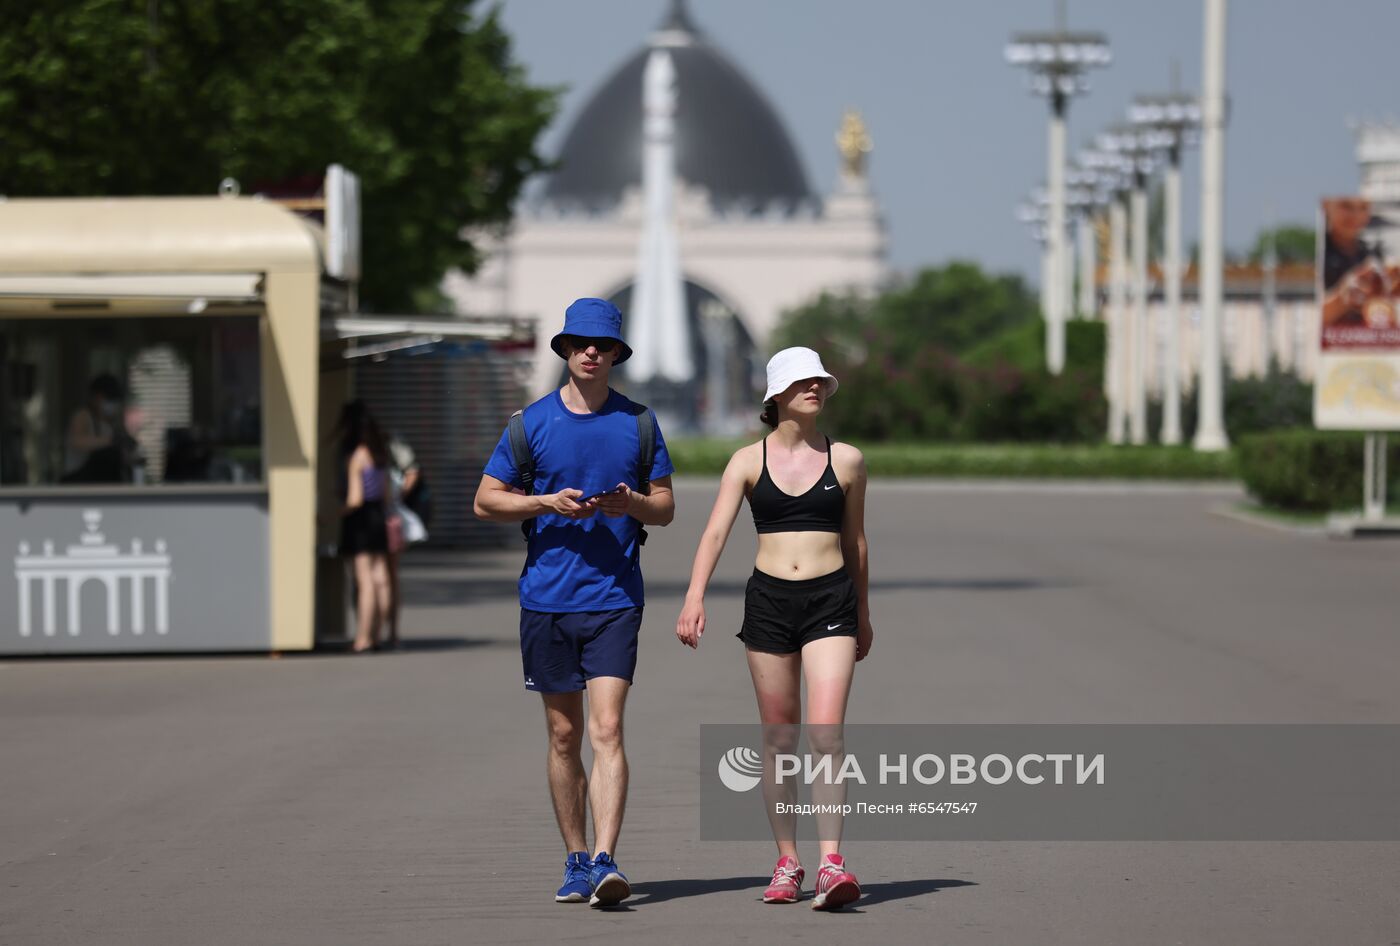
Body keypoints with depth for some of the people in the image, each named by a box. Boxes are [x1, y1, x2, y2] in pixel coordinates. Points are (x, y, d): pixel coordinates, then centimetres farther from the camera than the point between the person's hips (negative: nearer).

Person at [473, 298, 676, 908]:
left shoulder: (638, 422, 5)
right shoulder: (532, 422, 4)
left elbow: (665, 507, 11)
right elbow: (486, 501, 7)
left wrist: (630, 504, -12)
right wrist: (548, 502, -10)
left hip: (614, 599, -1)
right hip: (546, 598, 1)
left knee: (607, 728, -13)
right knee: (563, 735, 8)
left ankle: (605, 863, -20)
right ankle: (576, 861, 18)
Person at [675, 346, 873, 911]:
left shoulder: (846, 461, 6)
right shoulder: (749, 462, 4)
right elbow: (716, 532, -5)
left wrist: (863, 614, 23)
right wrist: (694, 600, -18)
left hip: (830, 600, -1)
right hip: (769, 600, 1)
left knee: (826, 735, -14)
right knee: (777, 740, 7)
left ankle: (831, 864, -19)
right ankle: (787, 863, 17)